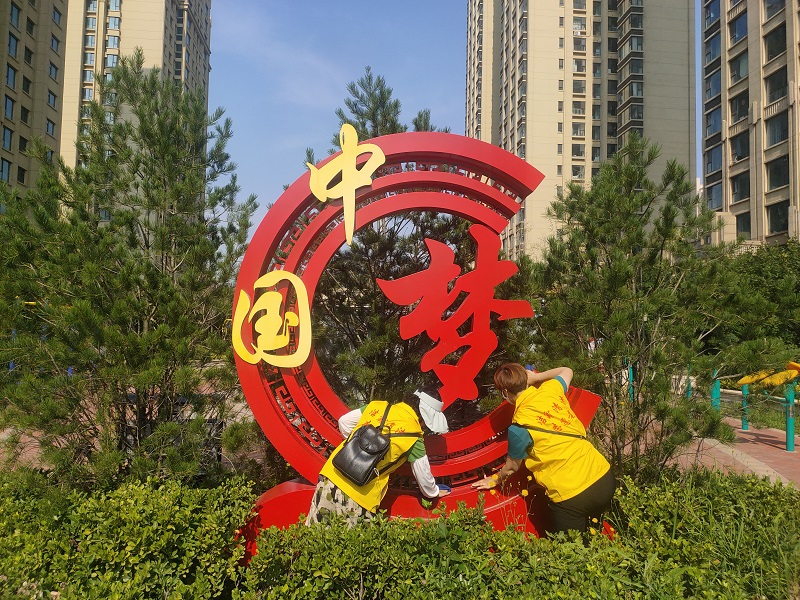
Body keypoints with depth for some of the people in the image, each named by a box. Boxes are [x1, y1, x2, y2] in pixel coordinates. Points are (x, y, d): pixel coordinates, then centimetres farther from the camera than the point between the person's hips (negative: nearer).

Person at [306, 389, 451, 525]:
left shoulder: (377, 406, 8)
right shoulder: (413, 437, -4)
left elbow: (344, 421, 18)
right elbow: (423, 475, 8)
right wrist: (433, 493, 29)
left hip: (332, 474, 5)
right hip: (357, 498, -5)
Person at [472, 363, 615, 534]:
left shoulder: (519, 428, -14)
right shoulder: (551, 388, 0)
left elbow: (512, 467, 6)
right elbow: (566, 371, 26)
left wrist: (496, 480, 25)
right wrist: (536, 377, 21)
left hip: (573, 497, -6)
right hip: (605, 477, 6)